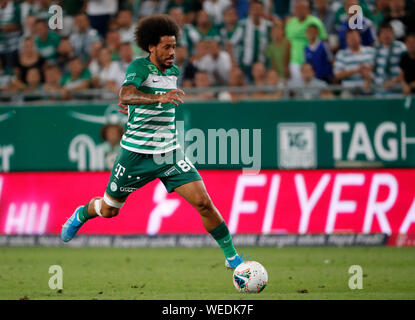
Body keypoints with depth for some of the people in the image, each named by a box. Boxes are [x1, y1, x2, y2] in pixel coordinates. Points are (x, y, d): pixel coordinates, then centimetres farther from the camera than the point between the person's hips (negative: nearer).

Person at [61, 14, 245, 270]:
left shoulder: (174, 71, 5)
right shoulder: (139, 66, -14)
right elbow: (125, 96, -34)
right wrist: (159, 98, -47)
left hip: (169, 153, 4)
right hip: (136, 153, -4)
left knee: (204, 203, -10)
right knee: (109, 210, 13)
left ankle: (231, 256, -1)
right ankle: (81, 215, 47)